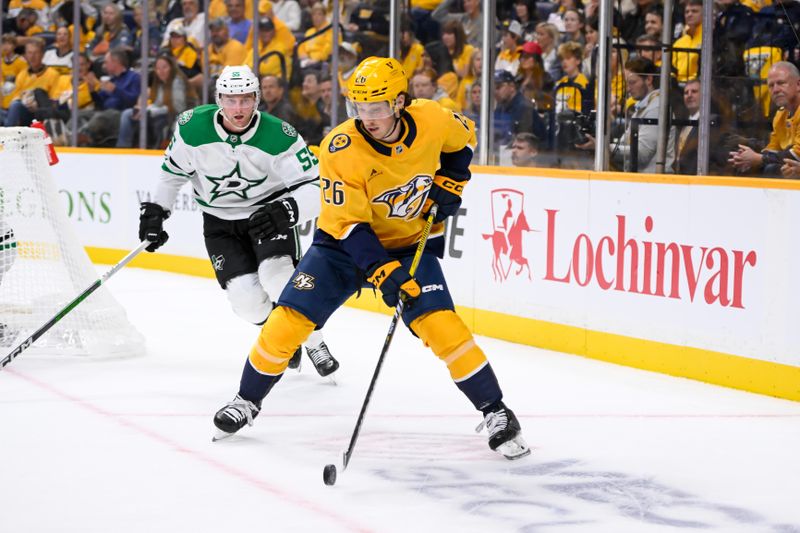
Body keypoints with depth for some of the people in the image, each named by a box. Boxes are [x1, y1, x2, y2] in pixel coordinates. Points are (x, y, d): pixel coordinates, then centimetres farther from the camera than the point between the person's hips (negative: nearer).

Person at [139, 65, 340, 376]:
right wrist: (155, 210, 1)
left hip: (268, 214, -2)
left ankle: (314, 343, -4)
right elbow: (174, 169, 3)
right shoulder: (192, 128, -17)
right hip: (220, 221, 2)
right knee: (247, 299, -15)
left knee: (277, 277, -28)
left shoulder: (280, 137, -24)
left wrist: (287, 210, -43)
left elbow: (315, 187, -25)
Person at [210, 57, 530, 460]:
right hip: (344, 242, -1)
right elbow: (348, 224, -24)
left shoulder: (433, 120, -19)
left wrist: (450, 182, -6)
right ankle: (247, 400, 15)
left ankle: (495, 412, -4)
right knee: (289, 320, -9)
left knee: (441, 326, -18)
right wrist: (382, 272, -34)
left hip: (411, 242, 1)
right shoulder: (341, 149, -26)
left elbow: (463, 138, 7)